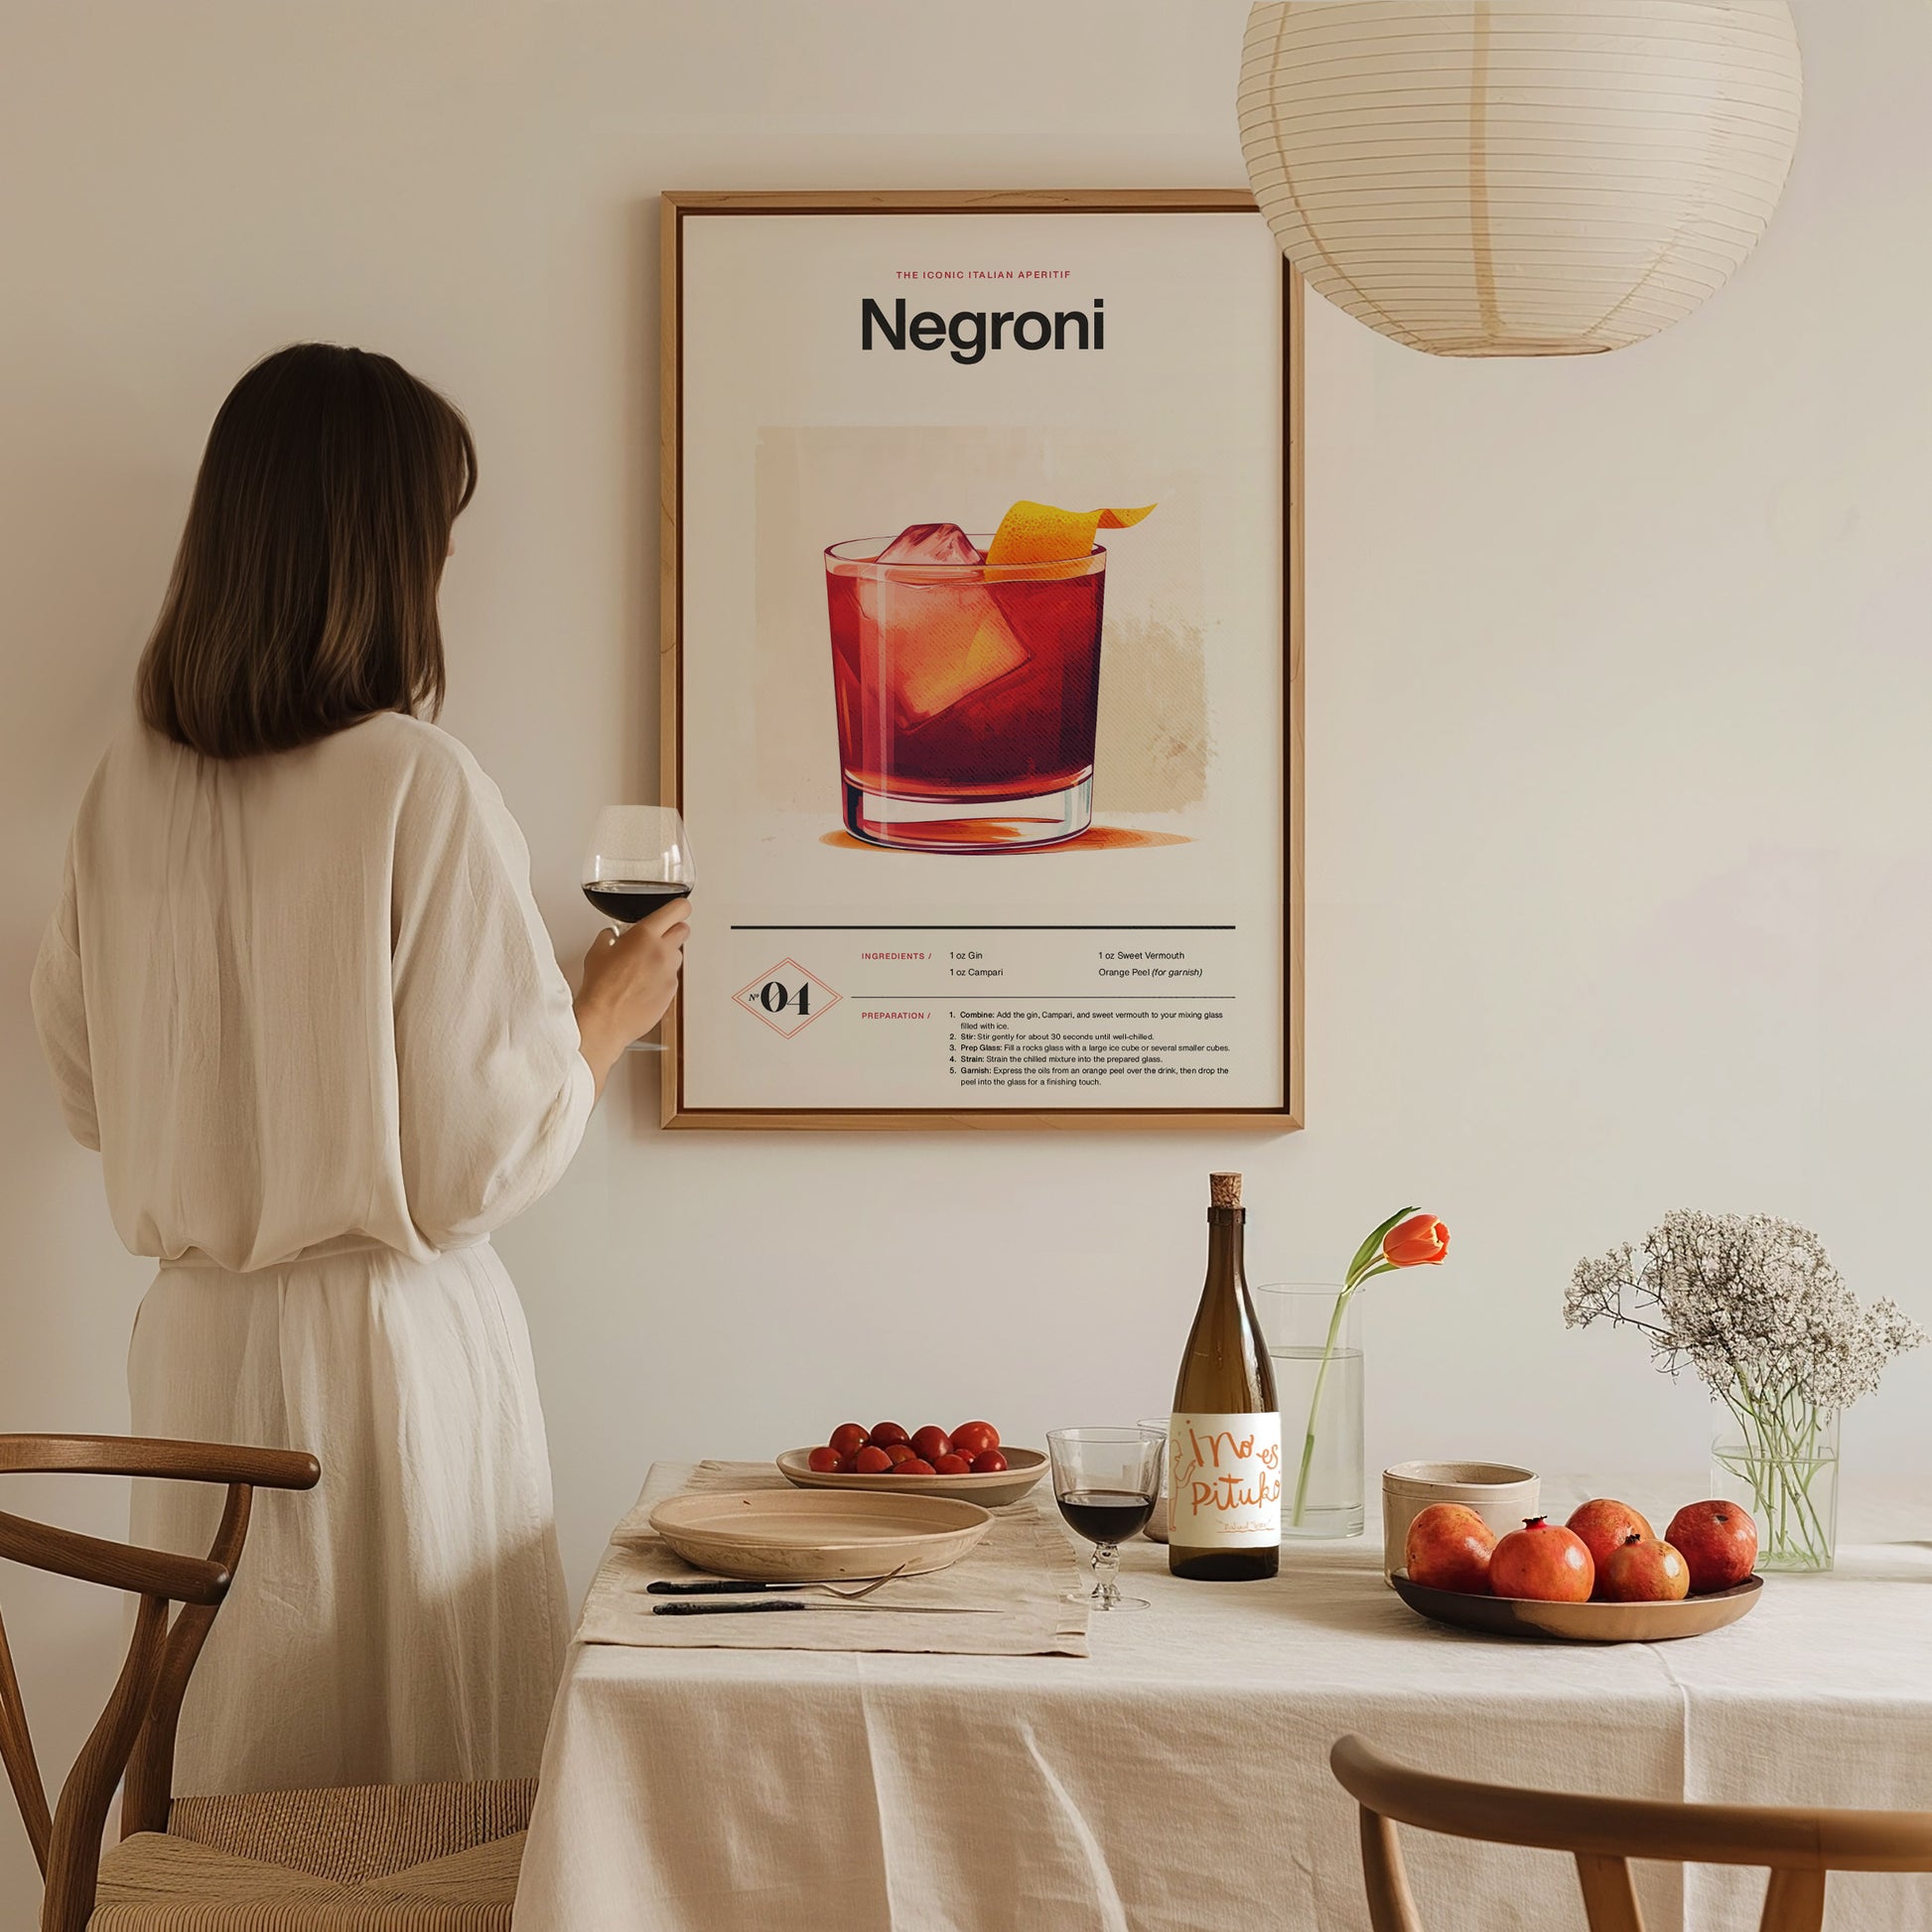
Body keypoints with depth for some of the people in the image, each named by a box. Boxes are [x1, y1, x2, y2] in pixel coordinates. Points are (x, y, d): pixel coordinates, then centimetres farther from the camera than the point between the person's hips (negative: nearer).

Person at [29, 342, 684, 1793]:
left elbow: (90, 1091, 11)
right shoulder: (421, 788, -17)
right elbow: (486, 1155, -14)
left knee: (231, 1783, 15)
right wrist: (611, 1012, 3)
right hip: (389, 1343, -5)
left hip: (197, 1342, 6)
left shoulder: (132, 785, 0)